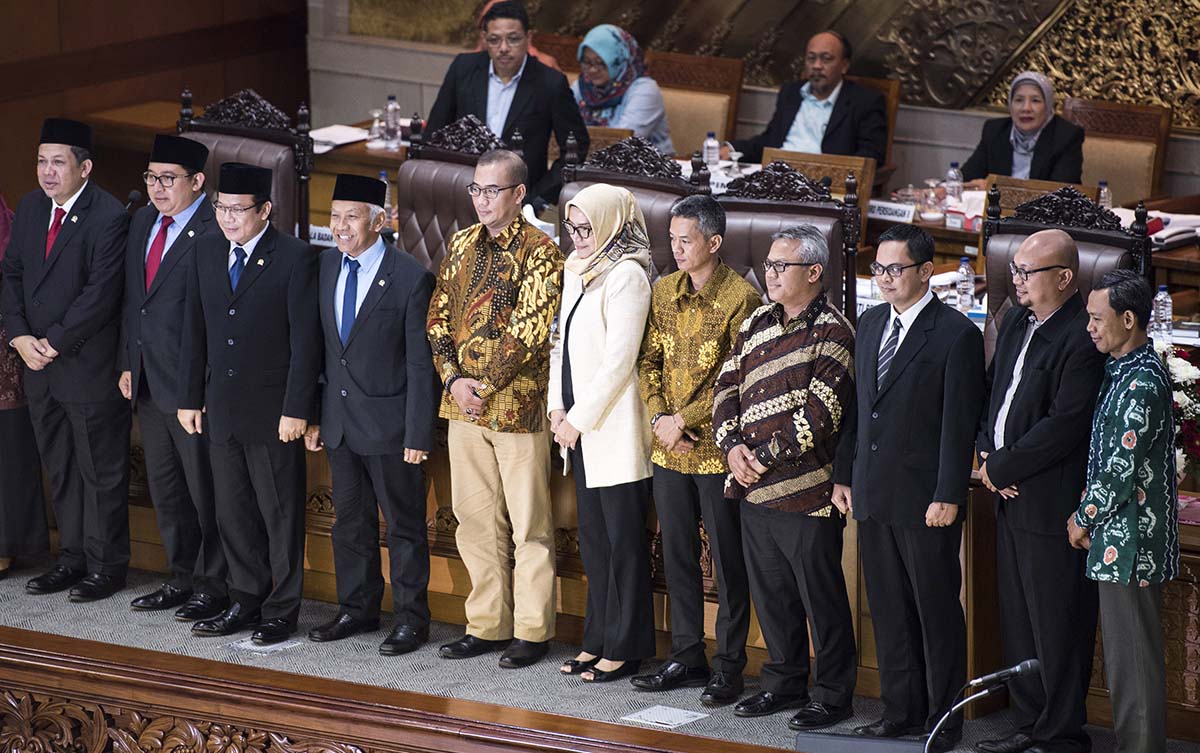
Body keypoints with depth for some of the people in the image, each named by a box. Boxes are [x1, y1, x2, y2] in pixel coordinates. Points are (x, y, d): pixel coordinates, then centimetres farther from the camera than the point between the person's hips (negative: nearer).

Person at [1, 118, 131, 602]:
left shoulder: (109, 217, -16)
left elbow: (100, 294, -20)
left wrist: (54, 343, -17)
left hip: (89, 367, -7)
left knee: (101, 471, 3)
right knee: (59, 470, 15)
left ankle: (106, 566, 12)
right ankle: (72, 558, 25)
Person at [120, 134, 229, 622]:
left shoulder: (215, 232, -15)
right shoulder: (141, 224, 12)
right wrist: (127, 363, 13)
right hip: (147, 381, 9)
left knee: (204, 489, 0)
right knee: (165, 488, 16)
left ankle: (214, 587, 9)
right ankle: (182, 579, 27)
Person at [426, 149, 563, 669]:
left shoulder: (541, 253, -8)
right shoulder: (461, 246, 11)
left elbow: (527, 332, -15)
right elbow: (439, 318, 10)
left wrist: (483, 385, -13)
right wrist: (453, 378, -5)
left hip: (517, 405, -6)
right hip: (463, 408, 6)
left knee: (529, 523, 1)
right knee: (475, 519, 10)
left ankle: (532, 631, 7)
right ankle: (487, 625, 19)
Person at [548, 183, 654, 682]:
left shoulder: (626, 275, -13)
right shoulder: (577, 273, 13)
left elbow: (619, 359, -17)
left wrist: (580, 418, -13)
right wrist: (558, 407, 7)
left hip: (613, 430, -8)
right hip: (578, 428, 8)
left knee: (622, 542, -1)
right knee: (593, 540, 13)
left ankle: (624, 649, 4)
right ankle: (598, 641, 20)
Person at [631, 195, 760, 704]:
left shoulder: (741, 298, -11)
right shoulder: (664, 292, 8)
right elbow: (649, 361, 10)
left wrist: (683, 419, -13)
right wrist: (659, 418, -5)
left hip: (717, 449, -6)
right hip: (669, 451, 6)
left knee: (728, 560, 1)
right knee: (677, 555, 13)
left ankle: (729, 665, 8)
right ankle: (687, 656, 23)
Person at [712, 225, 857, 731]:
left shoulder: (831, 331, -9)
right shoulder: (756, 323, 13)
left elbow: (820, 413, -16)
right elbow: (727, 387, 12)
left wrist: (764, 457, -15)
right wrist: (732, 446, -5)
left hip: (806, 492, -7)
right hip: (753, 489, 7)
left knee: (821, 595, 1)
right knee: (770, 593, 15)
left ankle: (833, 693, 11)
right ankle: (784, 682, 28)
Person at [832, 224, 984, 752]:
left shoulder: (956, 335, -10)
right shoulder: (871, 324, 11)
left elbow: (959, 424, -12)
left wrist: (948, 496, -16)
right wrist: (844, 474, 13)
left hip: (925, 500, -7)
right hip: (872, 493, 7)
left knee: (936, 611, 2)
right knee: (888, 609, 13)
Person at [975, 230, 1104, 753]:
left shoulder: (1081, 338, -19)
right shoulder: (1016, 322, 9)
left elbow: (1063, 426, -22)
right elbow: (993, 389, 19)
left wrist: (1002, 468, -14)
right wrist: (987, 452, 2)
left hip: (1052, 503, -9)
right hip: (1012, 494, 9)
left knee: (1057, 626, 0)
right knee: (1018, 620, 17)